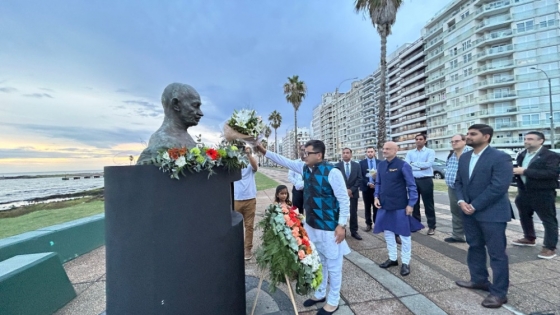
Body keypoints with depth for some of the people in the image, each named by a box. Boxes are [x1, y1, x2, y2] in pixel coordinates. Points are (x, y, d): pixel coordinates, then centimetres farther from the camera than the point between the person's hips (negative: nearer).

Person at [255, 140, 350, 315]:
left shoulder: (332, 172, -21)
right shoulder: (305, 168, 0)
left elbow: (344, 200, -17)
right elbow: (284, 161, 7)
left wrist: (341, 225, -16)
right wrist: (264, 151, 1)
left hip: (329, 228, -7)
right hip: (311, 225, 7)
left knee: (333, 265, 12)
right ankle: (319, 294, 44)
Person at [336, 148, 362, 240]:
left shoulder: (357, 165, 4)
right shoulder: (337, 166, -1)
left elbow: (359, 179, 0)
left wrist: (351, 190, -11)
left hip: (353, 192, 1)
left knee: (354, 213, 8)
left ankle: (354, 231, 19)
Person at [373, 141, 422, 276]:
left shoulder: (403, 165, -13)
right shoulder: (381, 165, 3)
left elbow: (411, 186, -9)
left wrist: (410, 204, -11)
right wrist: (376, 197, 0)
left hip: (400, 206, -5)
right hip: (384, 205, 6)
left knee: (404, 234, 9)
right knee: (387, 232, 16)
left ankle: (405, 262, 25)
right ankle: (392, 258, 33)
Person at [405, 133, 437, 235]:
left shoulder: (430, 152, 1)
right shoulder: (410, 153, 9)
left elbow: (428, 164, -16)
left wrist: (414, 164, -10)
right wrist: (420, 167, -17)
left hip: (426, 180, -3)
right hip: (413, 180, 4)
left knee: (428, 204, 4)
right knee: (414, 203, 12)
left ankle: (431, 226, 16)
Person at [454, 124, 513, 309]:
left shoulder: (500, 158, -13)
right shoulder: (464, 157, 9)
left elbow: (498, 187, -19)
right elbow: (458, 182, 10)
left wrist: (475, 206, -18)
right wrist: (461, 201, -6)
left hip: (492, 213, -7)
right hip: (469, 212, 7)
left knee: (497, 253, 5)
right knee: (474, 247, 18)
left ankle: (499, 292, 18)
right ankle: (479, 280, 35)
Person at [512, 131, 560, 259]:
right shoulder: (522, 155, 10)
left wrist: (525, 171, -25)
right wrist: (515, 171, -7)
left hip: (543, 194, -7)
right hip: (524, 192, 7)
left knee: (548, 220, 4)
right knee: (524, 216, 19)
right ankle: (529, 238, 36)